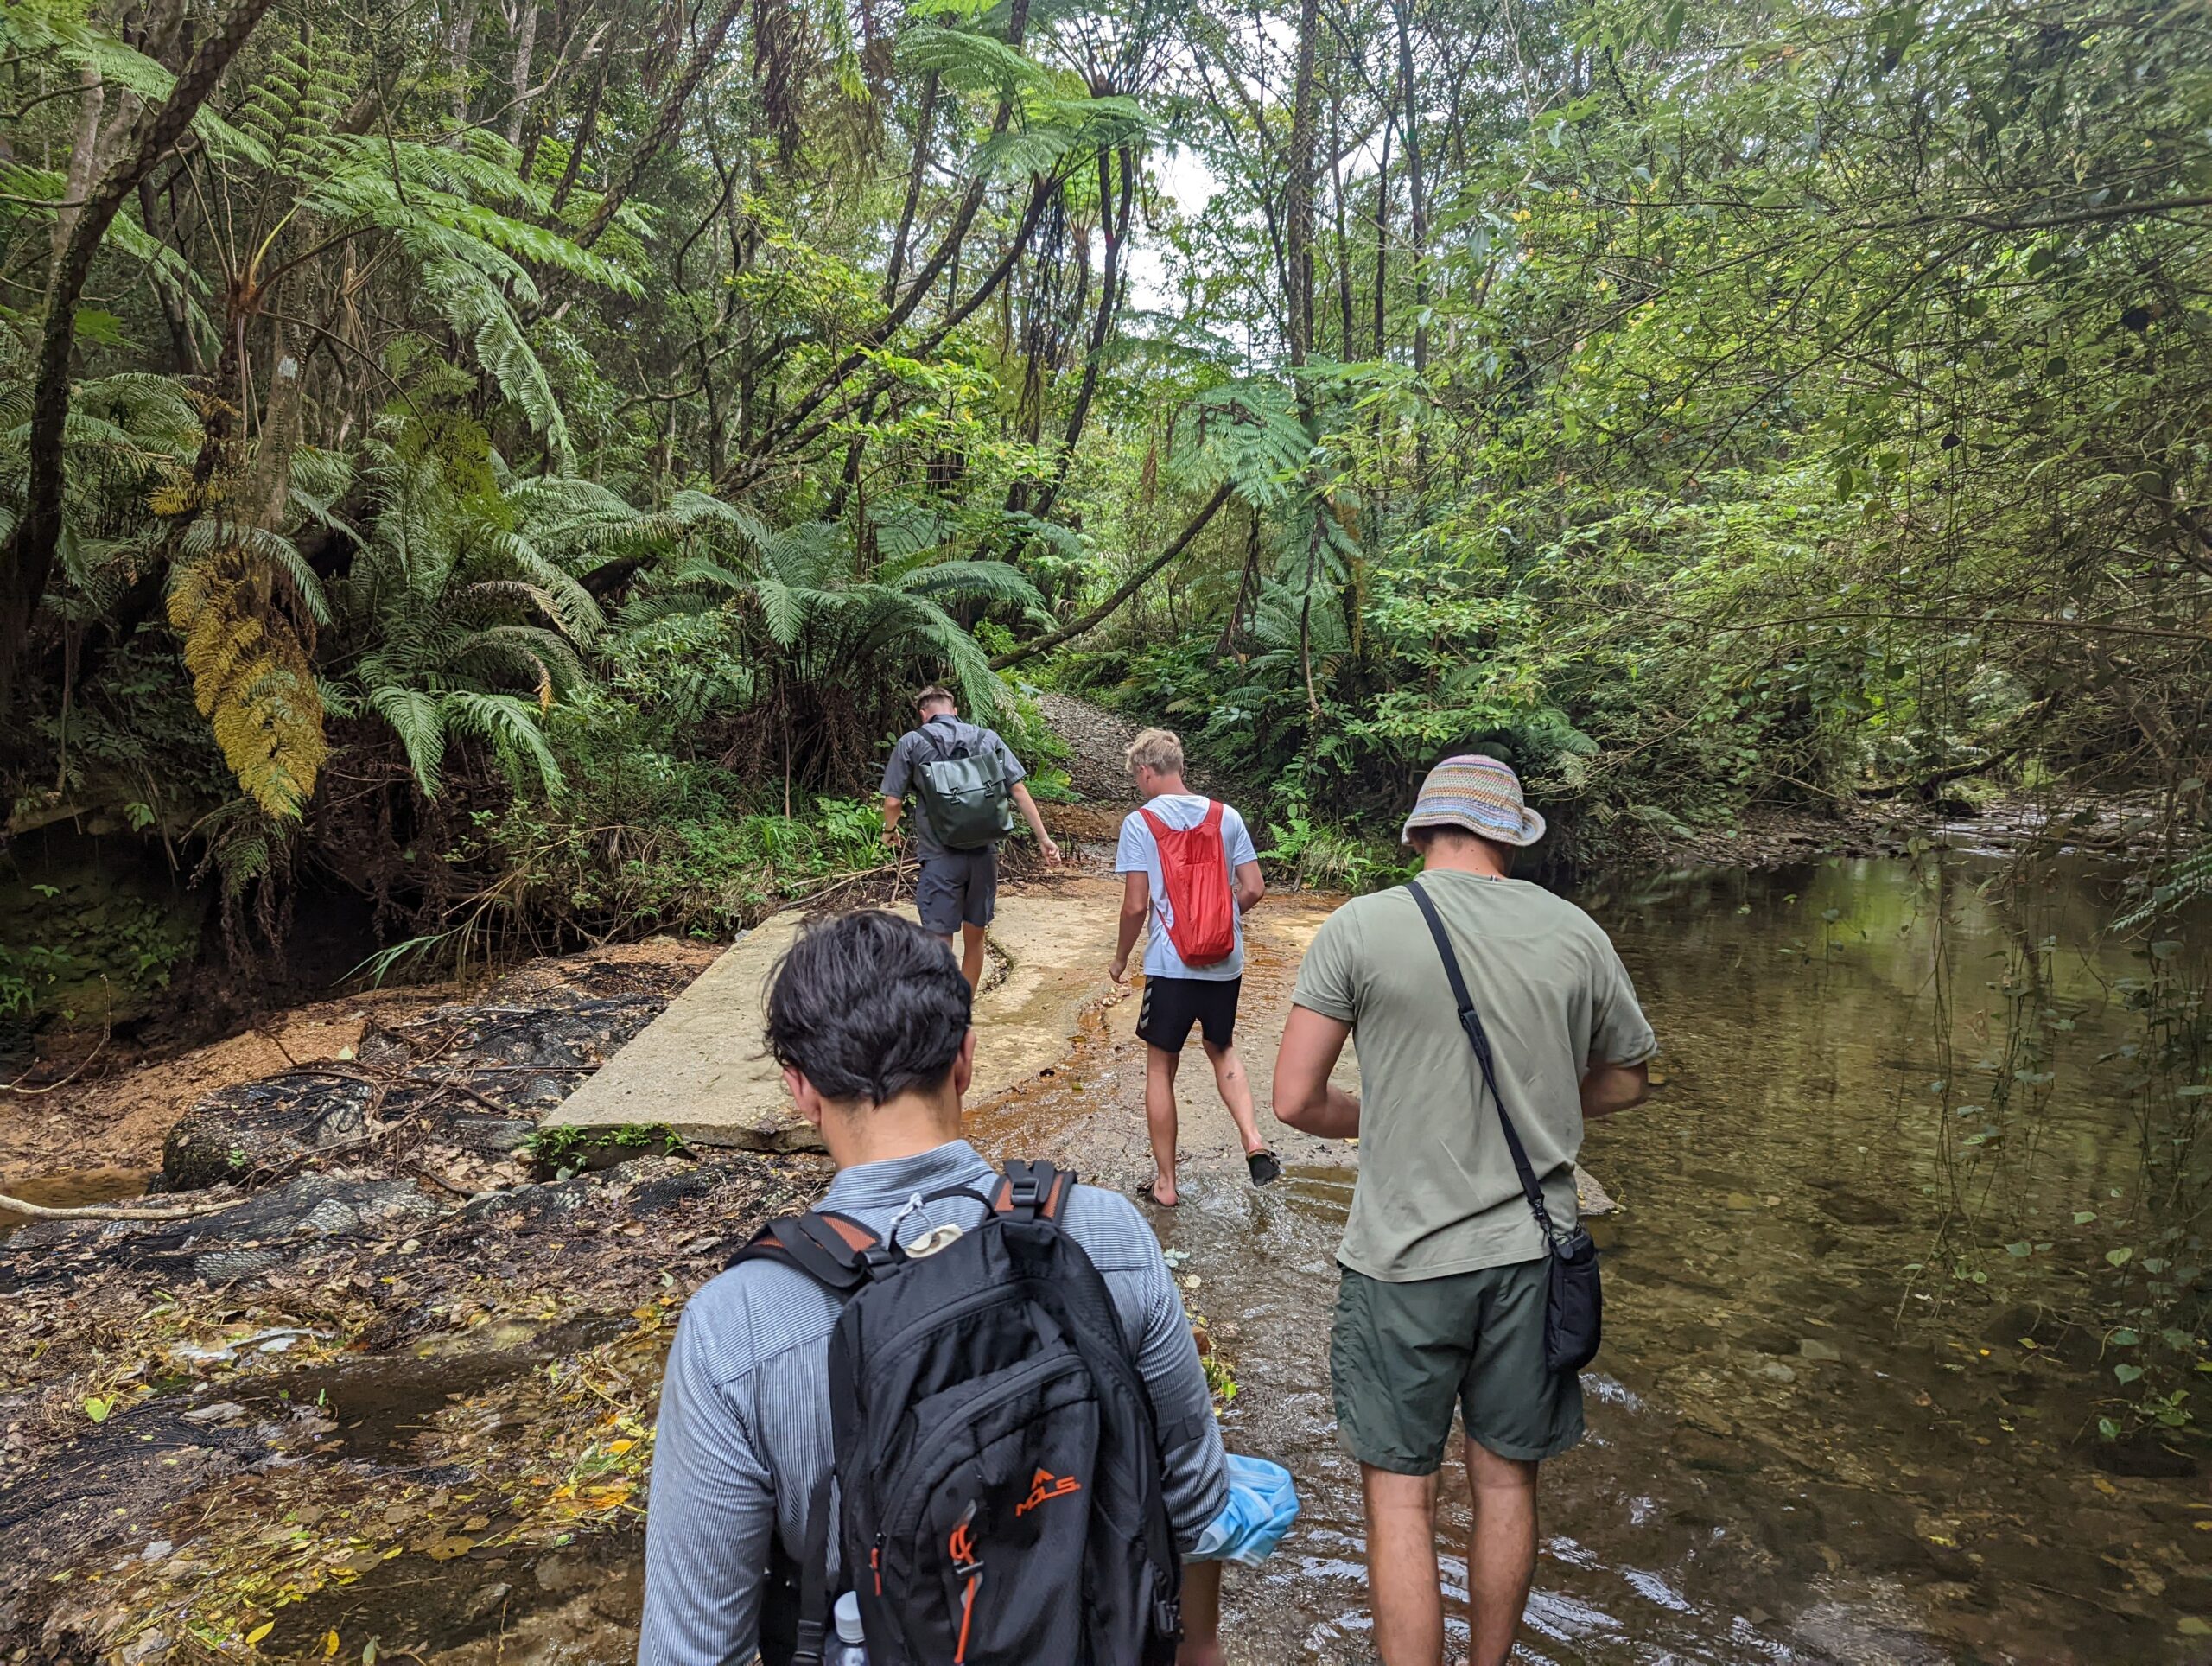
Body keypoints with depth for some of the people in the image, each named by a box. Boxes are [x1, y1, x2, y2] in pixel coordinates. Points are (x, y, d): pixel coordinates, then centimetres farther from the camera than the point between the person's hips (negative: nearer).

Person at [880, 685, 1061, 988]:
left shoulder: (912, 743, 0)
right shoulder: (989, 738, 8)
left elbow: (893, 802, -1)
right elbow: (1019, 791, 3)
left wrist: (890, 829, 20)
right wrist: (1043, 838, 6)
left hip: (940, 858, -4)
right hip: (984, 854, 4)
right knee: (974, 938, 18)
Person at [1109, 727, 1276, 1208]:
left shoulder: (1139, 823, -9)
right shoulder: (1226, 816, 2)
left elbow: (1136, 905, -11)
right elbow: (1253, 889, 1)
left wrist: (1121, 958, 5)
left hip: (1171, 966, -4)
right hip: (1226, 963, 4)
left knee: (1161, 1067, 12)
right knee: (1222, 1050, 26)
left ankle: (1165, 1182, 19)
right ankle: (1253, 1140, 7)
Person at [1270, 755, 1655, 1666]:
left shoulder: (1359, 927, -11)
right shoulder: (1574, 933, -3)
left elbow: (1295, 1099, -10)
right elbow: (1622, 1083, 11)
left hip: (1402, 1256, -3)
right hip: (1529, 1250, 4)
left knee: (1400, 1495, 9)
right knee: (1506, 1481, 20)